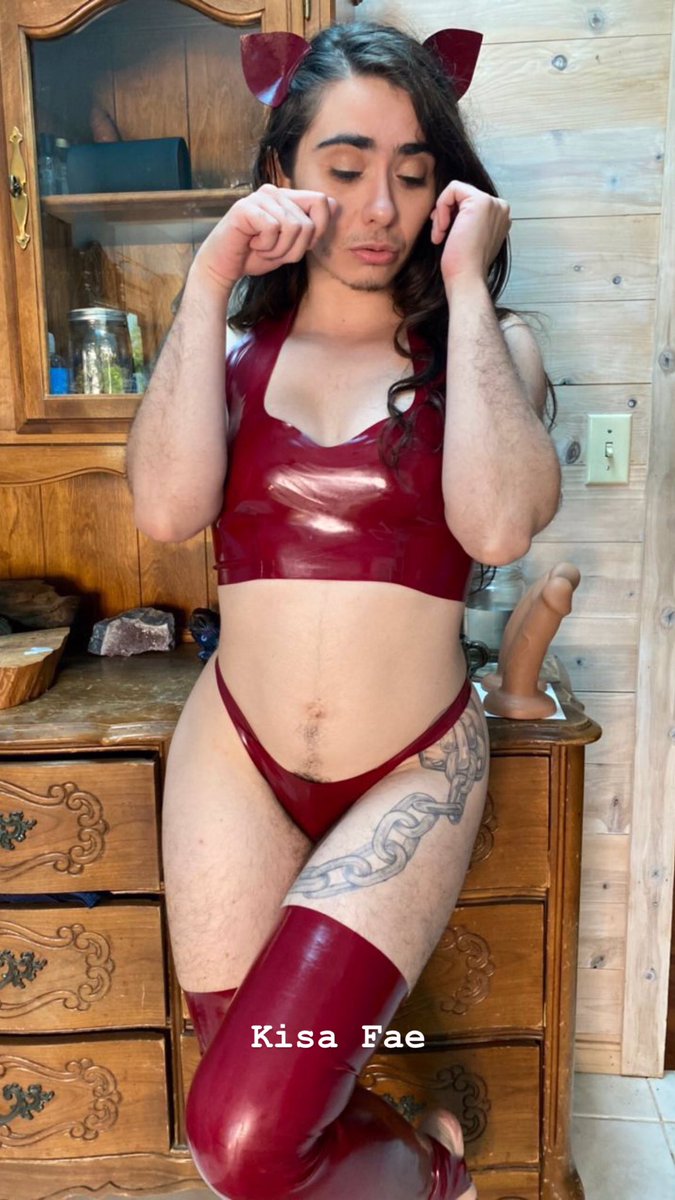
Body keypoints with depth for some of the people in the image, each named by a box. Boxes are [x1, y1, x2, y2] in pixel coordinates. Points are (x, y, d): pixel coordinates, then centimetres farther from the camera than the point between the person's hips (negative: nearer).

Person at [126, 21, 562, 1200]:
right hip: (236, 759, 3)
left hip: (413, 771, -2)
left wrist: (466, 282, -13)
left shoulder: (490, 348, 1)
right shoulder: (232, 350, 5)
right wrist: (206, 283, -10)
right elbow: (167, 504, -15)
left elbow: (498, 523, -20)